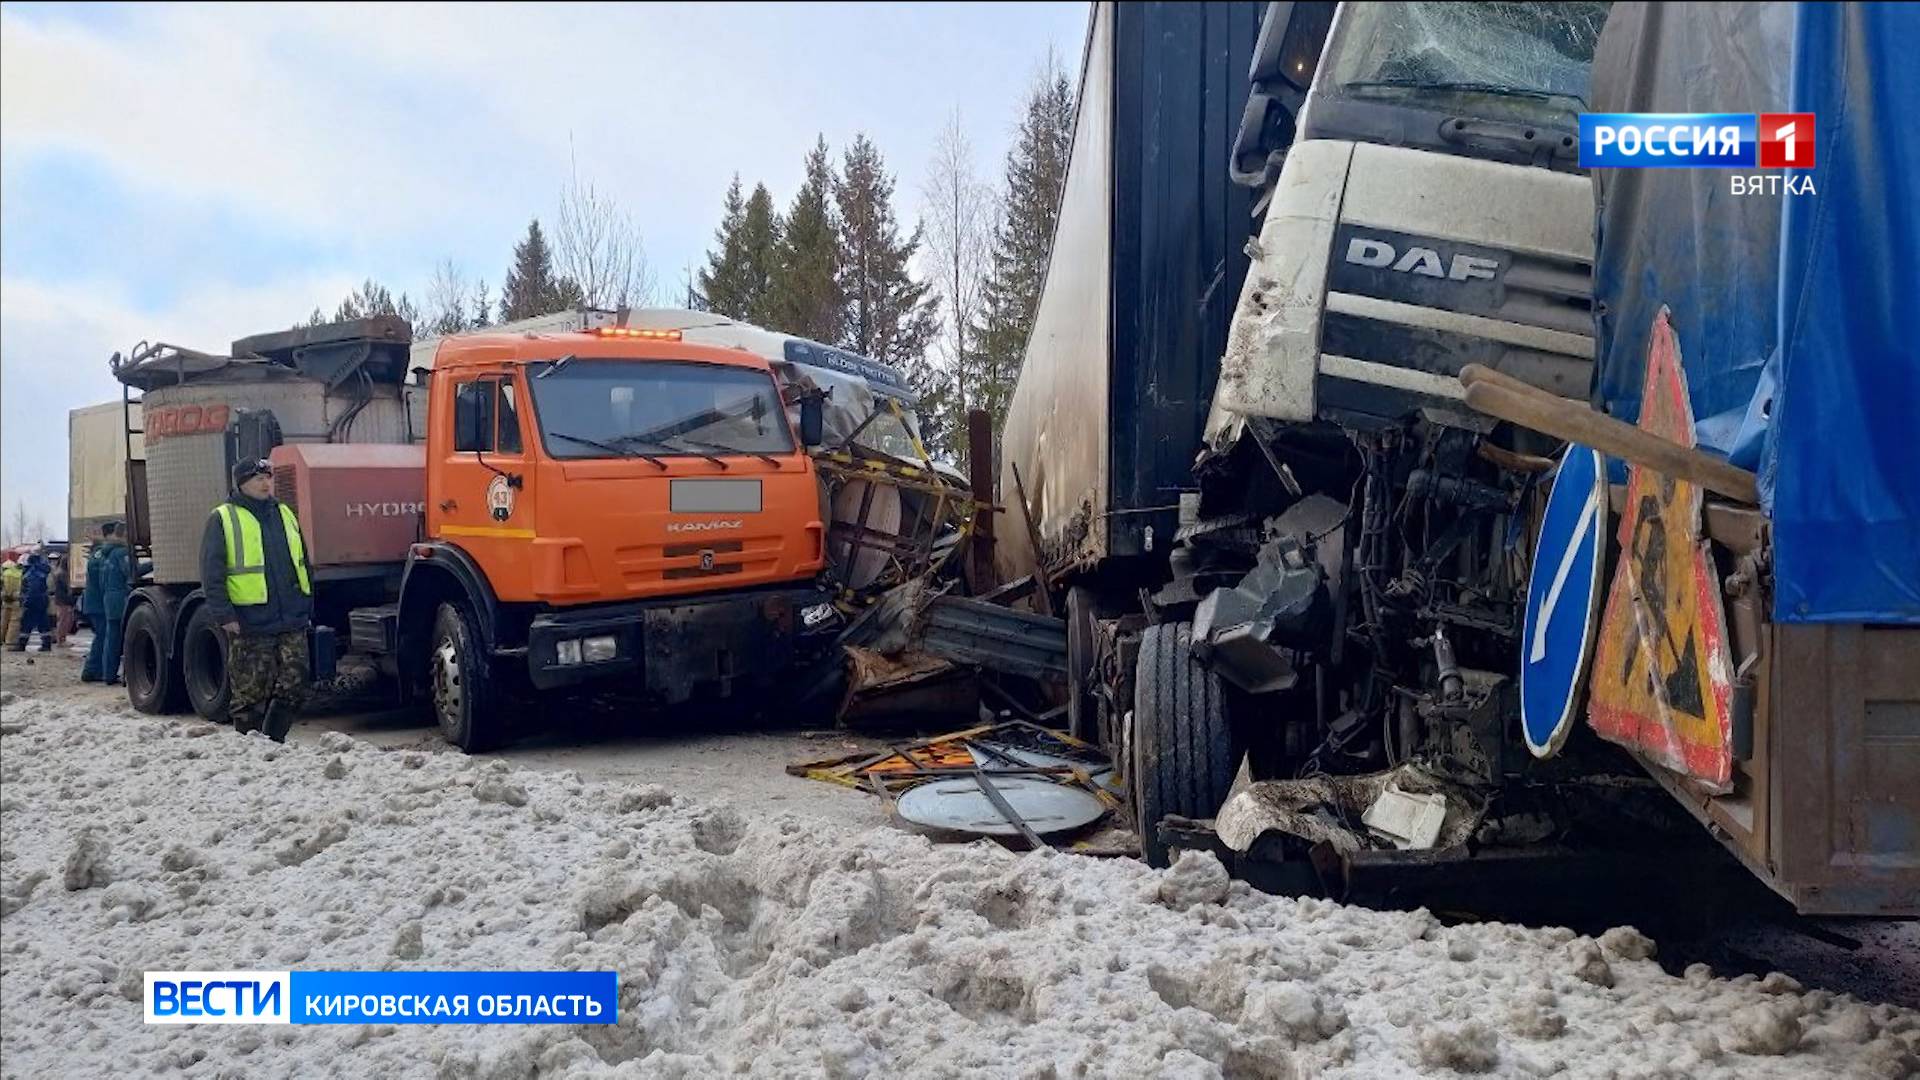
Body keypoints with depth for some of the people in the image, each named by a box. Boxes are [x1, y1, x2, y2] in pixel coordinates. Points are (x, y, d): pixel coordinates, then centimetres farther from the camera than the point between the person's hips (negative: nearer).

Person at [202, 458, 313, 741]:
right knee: (251, 695, 2)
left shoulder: (285, 514, 16)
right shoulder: (223, 519, -1)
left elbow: (302, 564, 20)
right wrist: (224, 614, -12)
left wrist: (308, 608, 15)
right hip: (250, 626, -5)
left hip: (292, 623, 5)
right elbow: (212, 573, -6)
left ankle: (273, 742, 16)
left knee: (294, 688, 2)